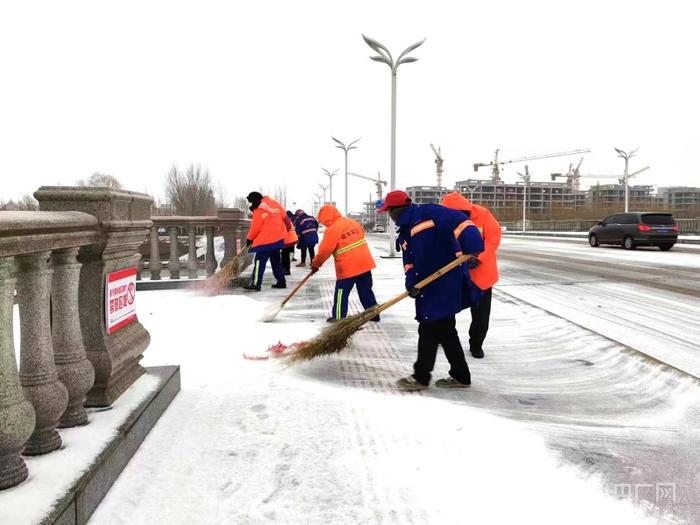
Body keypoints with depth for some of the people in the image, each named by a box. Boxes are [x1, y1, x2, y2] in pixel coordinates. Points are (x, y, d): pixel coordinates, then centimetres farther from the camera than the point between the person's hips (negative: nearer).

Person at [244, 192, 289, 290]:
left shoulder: (258, 211, -12)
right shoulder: (275, 203, 8)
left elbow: (255, 228, -8)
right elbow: (285, 217, 15)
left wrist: (249, 239, 5)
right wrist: (288, 229, 29)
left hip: (265, 241, -8)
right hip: (278, 238, 8)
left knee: (259, 261, -6)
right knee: (276, 260, 16)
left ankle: (256, 283, -11)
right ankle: (281, 281, 19)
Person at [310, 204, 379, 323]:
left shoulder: (331, 230, -11)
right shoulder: (353, 223, 9)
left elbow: (324, 251, -9)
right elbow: (361, 234, 22)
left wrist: (315, 264, 4)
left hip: (347, 267, -7)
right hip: (365, 263, 7)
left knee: (341, 293, 5)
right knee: (366, 291, 16)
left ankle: (338, 317, 9)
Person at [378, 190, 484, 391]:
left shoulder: (428, 213, -11)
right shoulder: (405, 234, 17)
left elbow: (458, 222, -22)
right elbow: (409, 262, 11)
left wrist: (472, 248, -33)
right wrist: (412, 282, -9)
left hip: (447, 282, -10)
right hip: (428, 286, 10)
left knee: (429, 330, -2)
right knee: (444, 330, 15)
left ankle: (421, 376, 11)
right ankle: (460, 376, 27)